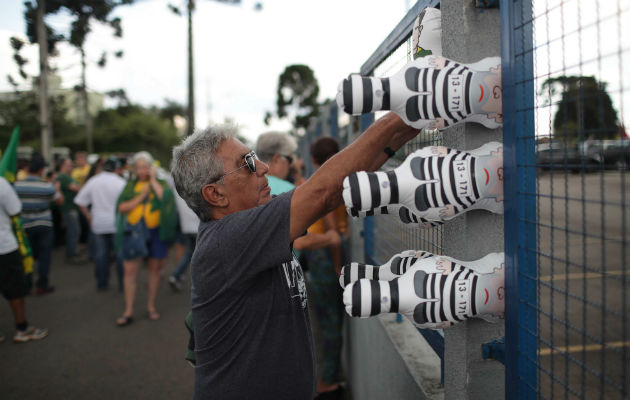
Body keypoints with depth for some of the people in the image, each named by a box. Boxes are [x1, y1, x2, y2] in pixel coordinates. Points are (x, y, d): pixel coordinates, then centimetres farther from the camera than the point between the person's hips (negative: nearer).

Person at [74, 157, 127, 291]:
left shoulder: (92, 181, 1)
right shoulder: (121, 182, -9)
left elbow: (80, 202, 1)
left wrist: (90, 218, 7)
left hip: (98, 224, 3)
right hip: (117, 223, -3)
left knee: (100, 254, 10)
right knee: (120, 253, 5)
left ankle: (101, 284, 18)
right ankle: (122, 283, 9)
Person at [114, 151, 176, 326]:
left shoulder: (161, 183, 5)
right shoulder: (131, 185, 10)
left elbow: (165, 197, -18)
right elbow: (121, 207, 1)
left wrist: (153, 180, -9)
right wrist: (140, 197, -8)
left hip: (156, 230, -1)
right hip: (134, 231, 1)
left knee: (155, 268, 8)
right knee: (130, 270, -2)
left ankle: (151, 307, 23)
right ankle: (128, 311, 8)